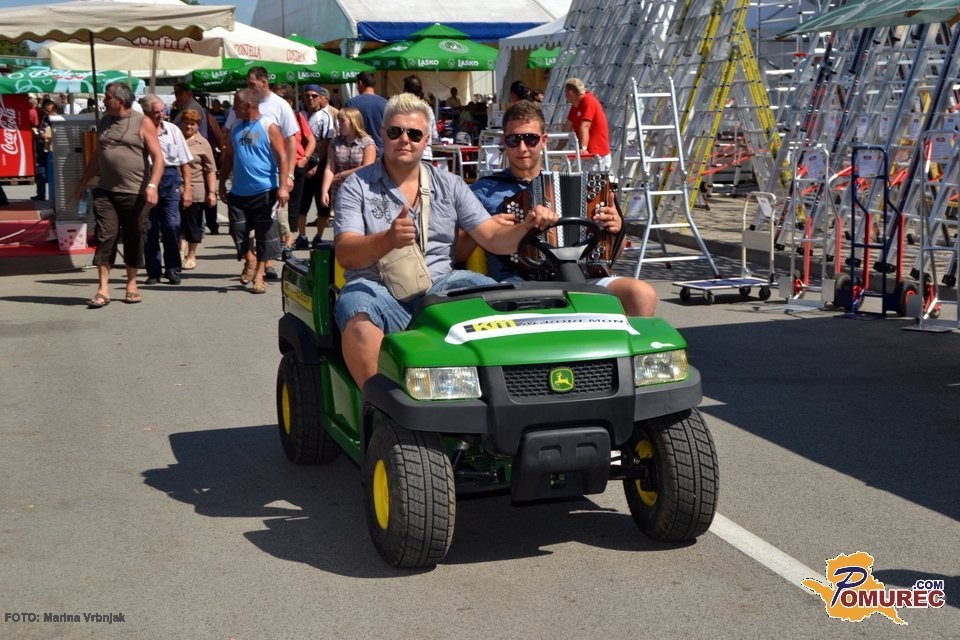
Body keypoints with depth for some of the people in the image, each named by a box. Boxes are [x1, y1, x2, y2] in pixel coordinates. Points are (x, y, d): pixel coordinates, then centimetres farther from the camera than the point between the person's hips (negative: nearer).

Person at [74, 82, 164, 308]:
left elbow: (158, 157, -8)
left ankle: (131, 285, 19)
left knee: (134, 240, 5)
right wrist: (82, 183, 23)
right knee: (105, 238, -3)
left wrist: (152, 185, -21)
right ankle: (103, 289, -3)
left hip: (135, 193, -4)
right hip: (105, 192, 4)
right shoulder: (104, 122, 14)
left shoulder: (143, 123, -2)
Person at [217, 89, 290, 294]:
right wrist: (222, 183, 15)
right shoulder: (235, 127, 10)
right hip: (239, 191, 5)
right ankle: (249, 260, 30)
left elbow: (282, 157, -10)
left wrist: (283, 186, -18)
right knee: (237, 230, 5)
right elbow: (228, 156, 18)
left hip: (265, 191, -5)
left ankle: (259, 274, 13)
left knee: (265, 234, 2)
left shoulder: (269, 126, -6)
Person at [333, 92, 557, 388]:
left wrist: (528, 226, -15)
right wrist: (388, 240, -30)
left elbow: (494, 239, 8)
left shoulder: (449, 185, 15)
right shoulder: (356, 187, 5)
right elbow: (346, 254, -9)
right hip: (377, 288, -2)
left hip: (439, 287, 3)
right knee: (359, 319, -36)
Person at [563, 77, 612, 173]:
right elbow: (568, 127, 14)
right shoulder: (575, 105, 13)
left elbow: (585, 126, -25)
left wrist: (583, 147, -34)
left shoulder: (588, 101, -13)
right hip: (586, 153, 8)